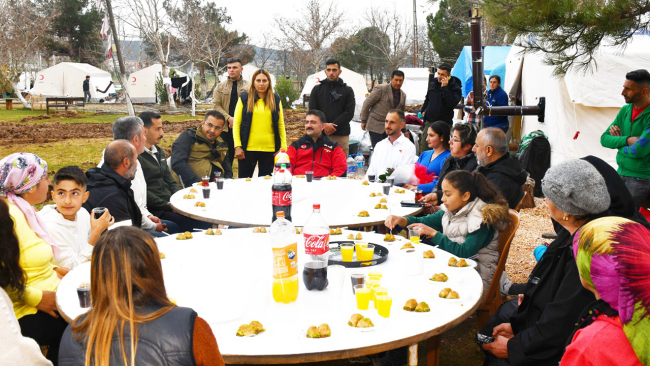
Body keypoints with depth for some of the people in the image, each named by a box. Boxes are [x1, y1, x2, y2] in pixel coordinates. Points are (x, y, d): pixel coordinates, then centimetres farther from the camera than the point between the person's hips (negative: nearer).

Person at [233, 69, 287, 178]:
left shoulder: (276, 99, 10)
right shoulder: (244, 98, 5)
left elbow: (281, 124, 11)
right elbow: (236, 123, 3)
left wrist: (283, 146, 3)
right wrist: (237, 146, -6)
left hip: (269, 149, 1)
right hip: (248, 149, -1)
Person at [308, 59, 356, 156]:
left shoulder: (348, 90, 10)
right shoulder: (317, 89, 13)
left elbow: (349, 113, -1)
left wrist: (331, 126, -11)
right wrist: (324, 125, -12)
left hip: (341, 135, -1)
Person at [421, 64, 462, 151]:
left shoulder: (455, 88, -8)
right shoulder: (433, 84, 11)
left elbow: (452, 103, -25)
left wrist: (444, 88, -24)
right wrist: (424, 110, 20)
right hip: (429, 122, 6)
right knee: (425, 149, 7)